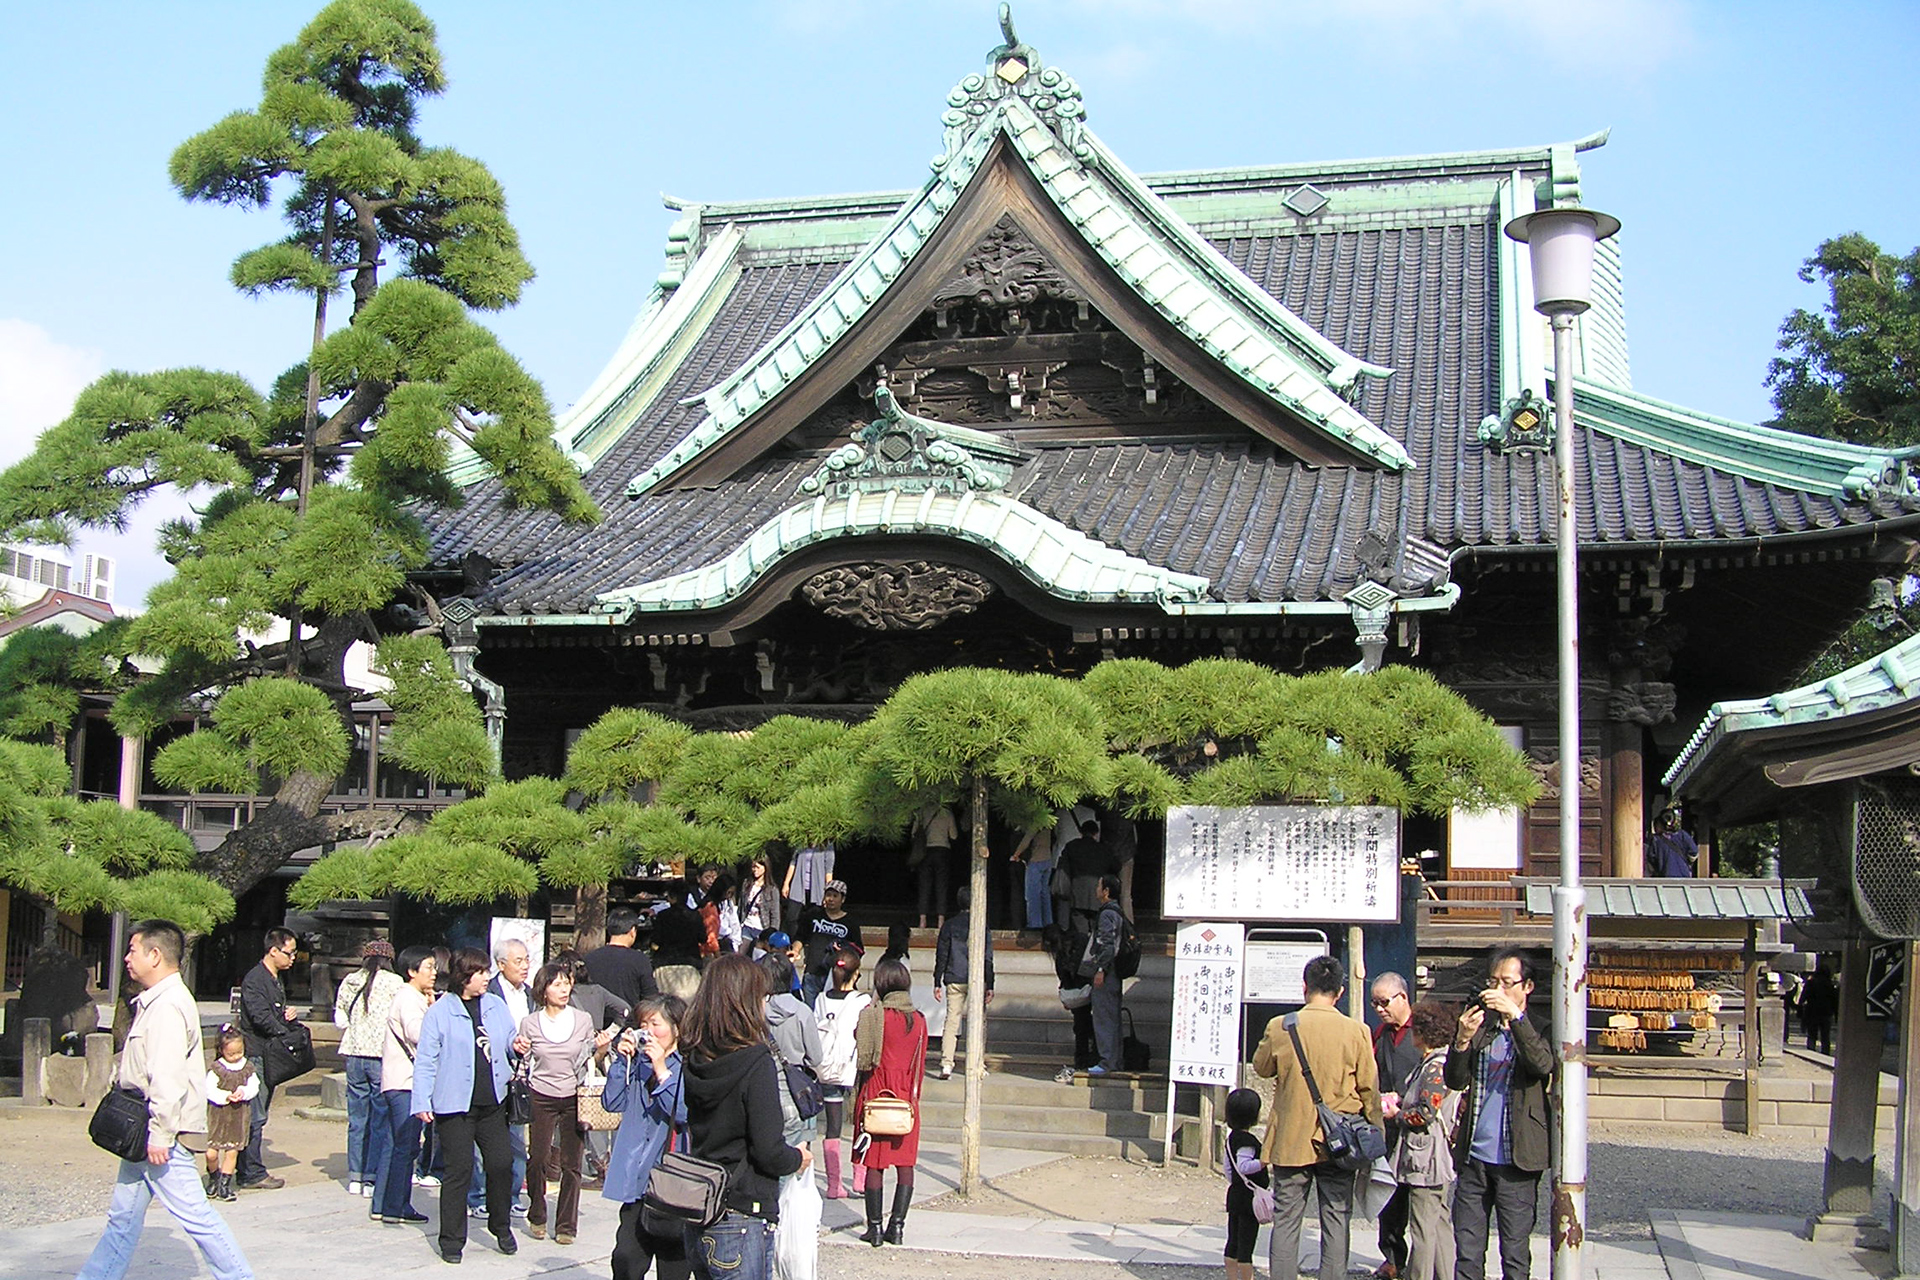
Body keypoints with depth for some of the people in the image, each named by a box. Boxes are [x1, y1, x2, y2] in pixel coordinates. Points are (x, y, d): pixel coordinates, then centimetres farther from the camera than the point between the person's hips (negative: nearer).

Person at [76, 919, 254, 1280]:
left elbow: (168, 1078, -25)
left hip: (163, 1135, -10)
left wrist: (159, 1134, -25)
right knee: (123, 1216, 16)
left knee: (192, 1214, -7)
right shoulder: (152, 1002, 15)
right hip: (143, 1134, 10)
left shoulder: (168, 1006, -19)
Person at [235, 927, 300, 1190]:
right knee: (255, 1117, -7)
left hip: (271, 1057, 10)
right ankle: (252, 1174, -4)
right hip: (257, 1055, -10)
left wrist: (290, 1015, 6)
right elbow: (261, 1017, -20)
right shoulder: (254, 979, -12)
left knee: (258, 1116, 11)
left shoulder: (276, 980, 19)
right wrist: (287, 1034, -12)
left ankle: (248, 1171, 15)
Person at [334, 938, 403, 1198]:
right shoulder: (394, 982, -6)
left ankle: (355, 1177, 16)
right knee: (382, 1122, 1)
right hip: (383, 1056, -5)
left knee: (357, 1119, 12)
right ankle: (373, 1178, 0)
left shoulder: (349, 982, 7)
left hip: (354, 1054, 5)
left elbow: (339, 1019, 10)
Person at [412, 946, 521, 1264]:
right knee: (459, 1170, -1)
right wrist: (422, 1102, -11)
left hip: (492, 1103, 4)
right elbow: (426, 1060, -5)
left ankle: (501, 1226, 24)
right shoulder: (440, 1013, -4)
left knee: (501, 1163, 3)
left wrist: (518, 1045, -5)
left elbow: (510, 1038, 19)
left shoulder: (495, 1005, 9)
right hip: (455, 1105, -4)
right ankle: (452, 1241, 11)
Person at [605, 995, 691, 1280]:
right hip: (637, 1180, 5)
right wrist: (622, 1060, -1)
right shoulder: (638, 1062, 10)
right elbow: (612, 1103, 6)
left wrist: (662, 1071, -19)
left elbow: (684, 1114, -19)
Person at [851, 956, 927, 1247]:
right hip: (907, 1098, 3)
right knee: (905, 1163, 8)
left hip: (876, 1094, -3)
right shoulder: (919, 1019, 2)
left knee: (874, 1164, 3)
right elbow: (920, 1065, 9)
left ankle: (874, 1227, 5)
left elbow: (863, 1059, -9)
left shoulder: (873, 1015, -11)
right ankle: (897, 1225, 6)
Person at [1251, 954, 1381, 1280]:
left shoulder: (1280, 1027, -7)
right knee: (1336, 1222, 6)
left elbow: (1261, 1068, 10)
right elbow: (1369, 1089, -1)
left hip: (1290, 1141, 0)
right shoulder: (1356, 1031, -7)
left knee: (1286, 1221, 6)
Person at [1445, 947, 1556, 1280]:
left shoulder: (1538, 1030, 2)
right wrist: (1462, 1041, -15)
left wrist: (1515, 1015, -27)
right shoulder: (1480, 1026, 10)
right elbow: (1455, 1081, 3)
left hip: (1515, 1162, -3)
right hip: (1473, 1156, 3)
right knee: (1466, 1253, 5)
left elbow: (1544, 1065, -20)